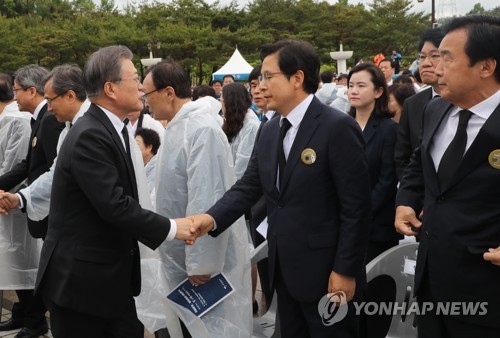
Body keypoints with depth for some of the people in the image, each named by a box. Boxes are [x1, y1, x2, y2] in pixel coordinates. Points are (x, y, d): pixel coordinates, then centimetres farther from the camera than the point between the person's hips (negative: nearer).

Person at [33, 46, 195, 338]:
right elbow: (114, 205, -26)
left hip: (111, 275, 9)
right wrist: (170, 229, -18)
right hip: (81, 278, -9)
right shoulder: (89, 136, -20)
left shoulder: (111, 129, 10)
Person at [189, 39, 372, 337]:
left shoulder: (338, 127, -15)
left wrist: (345, 270, -17)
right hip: (284, 268, 7)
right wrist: (213, 218, -11)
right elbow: (250, 186, 7)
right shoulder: (270, 131, 9)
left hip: (324, 271, -7)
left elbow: (357, 206, -17)